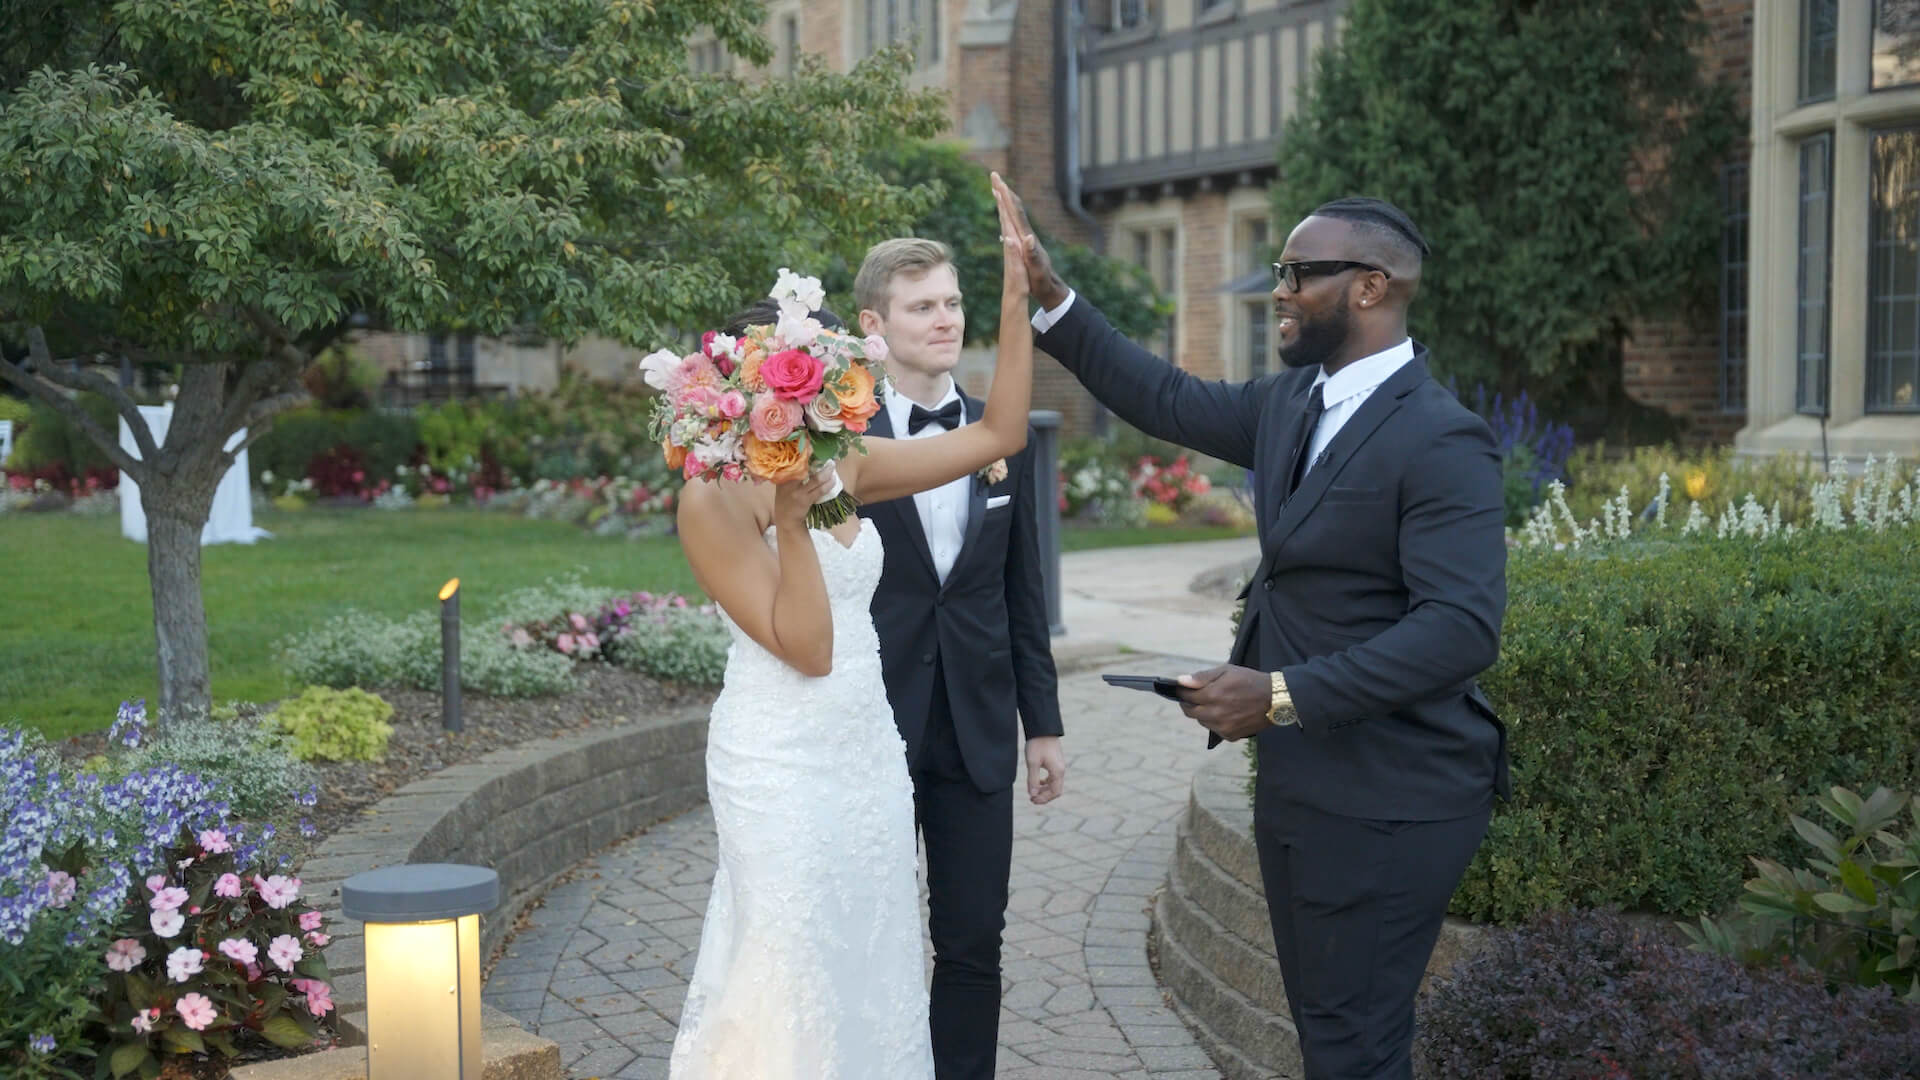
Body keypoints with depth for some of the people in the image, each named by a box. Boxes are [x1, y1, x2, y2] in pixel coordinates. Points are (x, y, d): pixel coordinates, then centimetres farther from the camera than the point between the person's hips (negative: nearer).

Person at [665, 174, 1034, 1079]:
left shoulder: (845, 466, 5)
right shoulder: (715, 501, -14)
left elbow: (999, 434, 4)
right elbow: (804, 647, -19)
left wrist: (1016, 296, 1)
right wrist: (789, 519, -24)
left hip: (869, 754, 7)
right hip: (784, 765, -7)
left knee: (869, 975, 13)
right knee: (793, 978, 2)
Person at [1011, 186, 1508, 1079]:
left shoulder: (1441, 441, -19)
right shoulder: (1290, 403, 7)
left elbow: (1463, 627, -26)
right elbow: (1166, 402, 20)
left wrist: (1284, 695, -27)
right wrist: (1053, 300, 13)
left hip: (1383, 810, -8)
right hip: (1298, 790, 8)